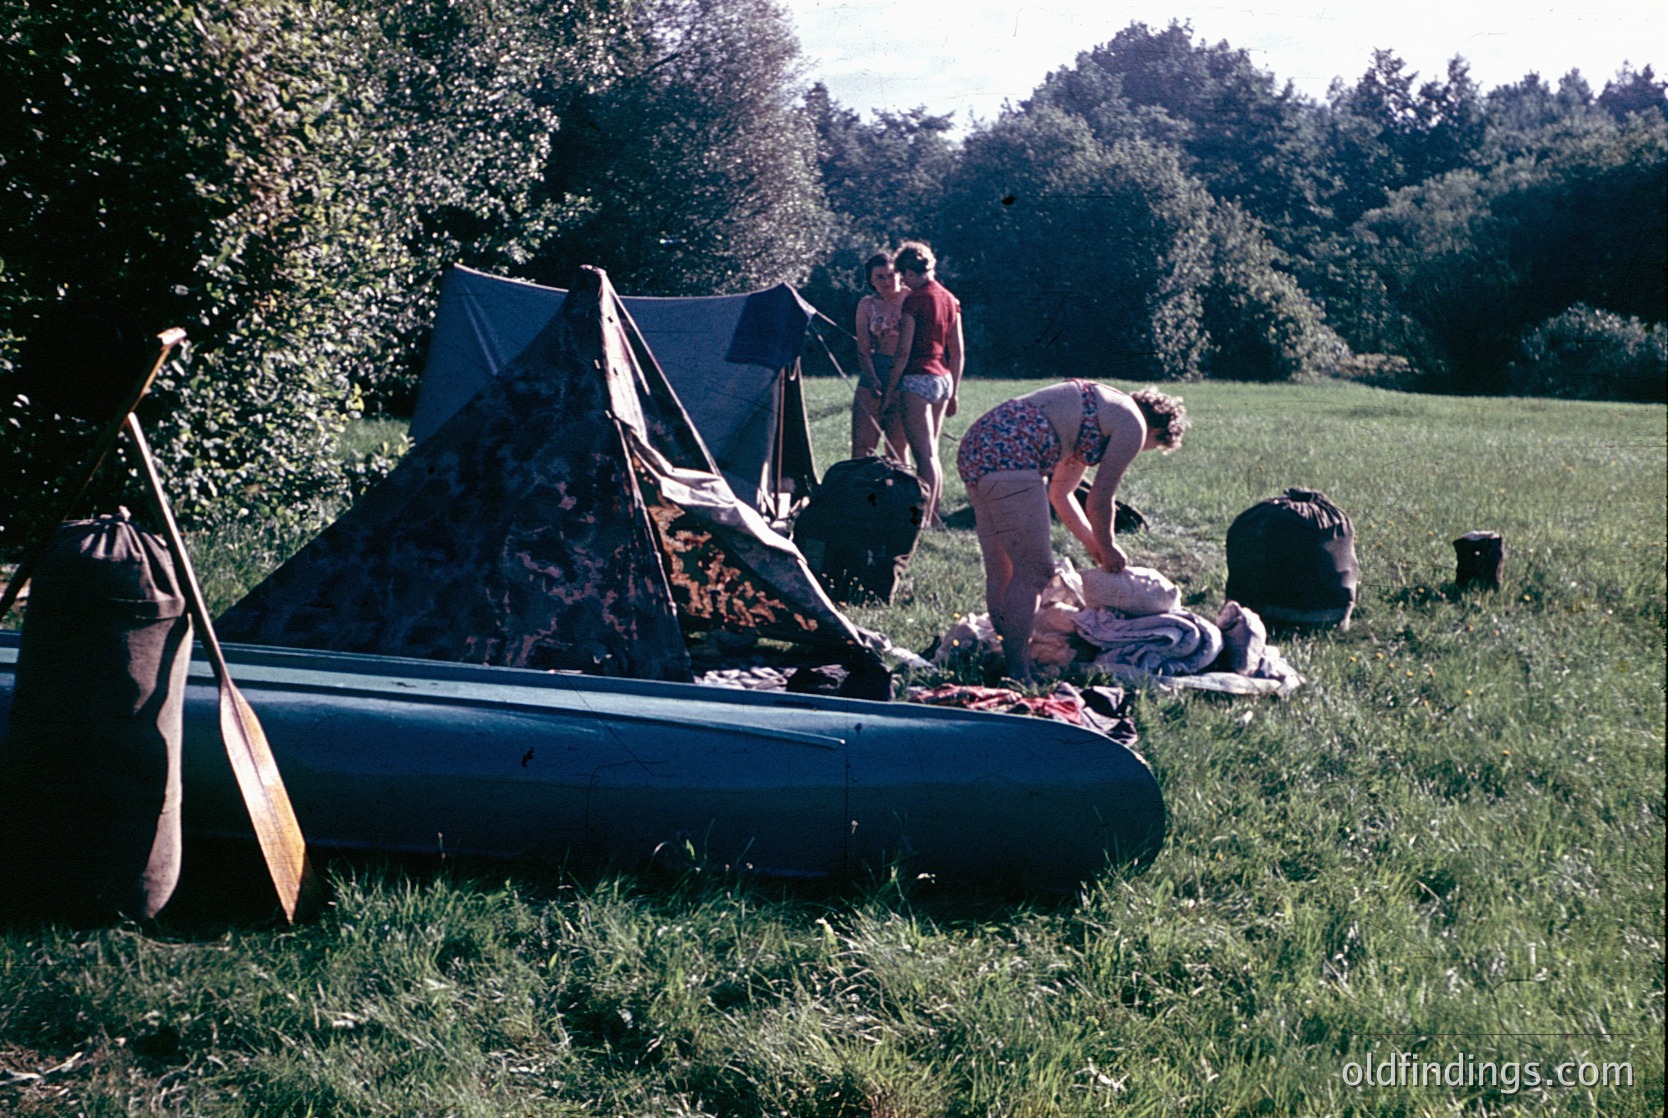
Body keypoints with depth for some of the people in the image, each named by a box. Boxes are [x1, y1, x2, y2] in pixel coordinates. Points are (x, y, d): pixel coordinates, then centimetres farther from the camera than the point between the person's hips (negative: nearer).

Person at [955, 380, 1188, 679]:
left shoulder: (1099, 408, 29)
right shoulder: (1132, 426, 2)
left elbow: (1060, 493, 34)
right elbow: (1100, 499, 3)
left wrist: (1095, 544, 38)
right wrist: (1107, 548, 20)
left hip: (975, 448, 10)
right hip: (1009, 456, -10)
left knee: (1001, 573, 16)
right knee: (1034, 571, -5)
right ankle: (1016, 675, -5)